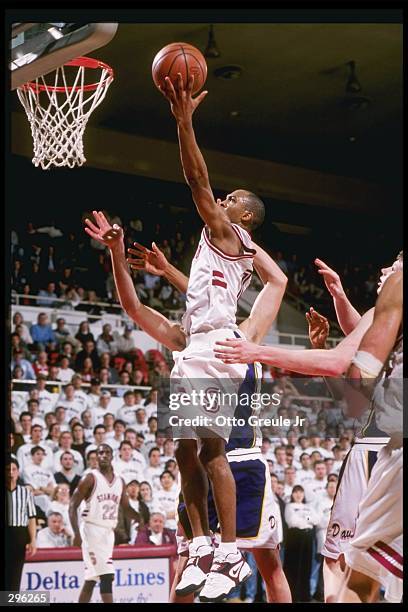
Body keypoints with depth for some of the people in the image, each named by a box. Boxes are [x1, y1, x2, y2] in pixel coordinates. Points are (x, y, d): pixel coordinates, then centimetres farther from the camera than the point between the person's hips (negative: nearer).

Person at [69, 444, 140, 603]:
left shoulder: (120, 482, 11)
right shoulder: (91, 478, -7)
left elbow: (126, 507, 19)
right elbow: (73, 506, -9)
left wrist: (140, 519, -2)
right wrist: (77, 533, -19)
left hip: (108, 532, 7)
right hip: (92, 530, -7)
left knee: (91, 579, 11)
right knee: (106, 575, -15)